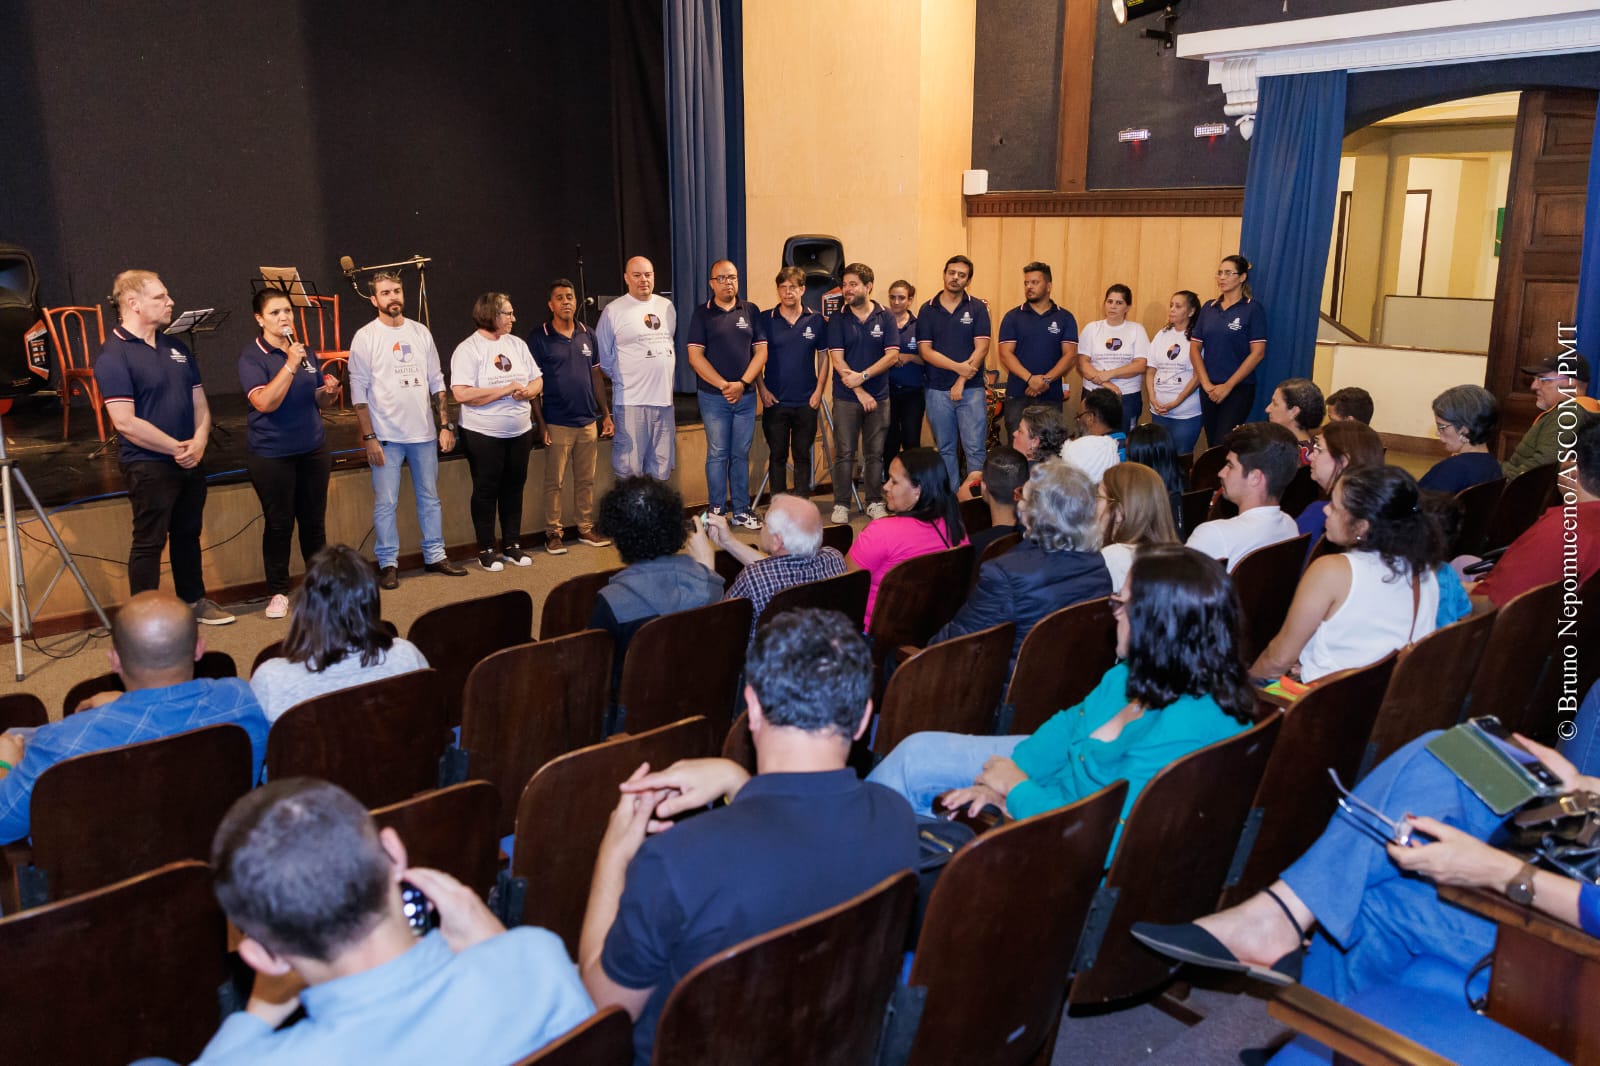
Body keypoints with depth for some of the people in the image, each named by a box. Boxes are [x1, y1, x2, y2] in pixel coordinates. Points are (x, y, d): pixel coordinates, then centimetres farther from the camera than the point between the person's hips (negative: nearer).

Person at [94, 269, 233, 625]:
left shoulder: (176, 347, 11)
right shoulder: (113, 356, -13)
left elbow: (199, 402, 12)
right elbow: (125, 423, -19)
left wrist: (199, 442, -7)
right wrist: (176, 448, -15)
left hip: (190, 460, 7)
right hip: (148, 466, -7)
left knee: (188, 534, 17)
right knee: (149, 542, 0)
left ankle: (194, 601, 30)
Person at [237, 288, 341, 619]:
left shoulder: (303, 351, 9)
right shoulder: (252, 357, -9)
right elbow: (265, 402, -23)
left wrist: (329, 391, -5)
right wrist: (290, 365, -26)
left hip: (312, 450, 5)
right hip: (272, 455, -5)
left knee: (314, 520, 11)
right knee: (278, 524, 3)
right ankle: (278, 592, 14)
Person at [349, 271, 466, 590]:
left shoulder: (420, 332, 7)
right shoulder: (365, 337, -4)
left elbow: (436, 381, 10)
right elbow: (359, 391, -6)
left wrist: (446, 425, 4)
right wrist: (369, 437, -11)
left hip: (424, 433, 4)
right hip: (386, 437, -4)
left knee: (430, 497, 12)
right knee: (385, 503, 0)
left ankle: (435, 555, 22)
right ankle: (388, 563, 11)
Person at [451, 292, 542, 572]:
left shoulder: (517, 344, 8)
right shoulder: (468, 349, -11)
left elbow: (537, 381, 11)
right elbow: (462, 394, -21)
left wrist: (527, 391, -12)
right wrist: (506, 390, -20)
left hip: (520, 432, 6)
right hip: (483, 435, -5)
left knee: (514, 489, 12)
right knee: (486, 491, 4)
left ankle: (512, 545, 23)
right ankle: (486, 550, 14)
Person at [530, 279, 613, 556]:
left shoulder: (587, 335, 9)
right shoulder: (539, 338, -4)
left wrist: (606, 415, 10)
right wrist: (541, 424, -9)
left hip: (589, 421, 4)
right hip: (557, 424, -4)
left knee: (586, 480, 11)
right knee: (554, 482, 2)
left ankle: (586, 529, 21)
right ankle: (553, 533, 11)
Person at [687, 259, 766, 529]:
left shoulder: (750, 311, 8)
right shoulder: (702, 313, 2)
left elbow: (761, 350, 4)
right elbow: (695, 355, -5)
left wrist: (742, 383, -9)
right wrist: (723, 385, -12)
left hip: (746, 395, 2)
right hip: (713, 396, -2)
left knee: (741, 454, 7)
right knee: (717, 454, 1)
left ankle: (741, 511, 12)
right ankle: (717, 512, 7)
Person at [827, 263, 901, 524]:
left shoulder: (885, 318, 2)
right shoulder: (837, 319, 1)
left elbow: (892, 355, -5)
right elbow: (836, 359, -5)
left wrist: (862, 376, -16)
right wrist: (860, 392, -12)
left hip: (879, 397, 1)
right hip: (846, 398, -1)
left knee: (875, 453, 7)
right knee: (844, 453, 1)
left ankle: (875, 503, 17)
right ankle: (841, 505, 8)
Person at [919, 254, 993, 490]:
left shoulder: (978, 308, 3)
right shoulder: (927, 310, 6)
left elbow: (982, 348, -4)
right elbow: (925, 351, -1)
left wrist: (961, 381, -11)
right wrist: (958, 367, -13)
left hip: (971, 389, -1)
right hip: (937, 389, 2)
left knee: (975, 449, -5)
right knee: (945, 450, 8)